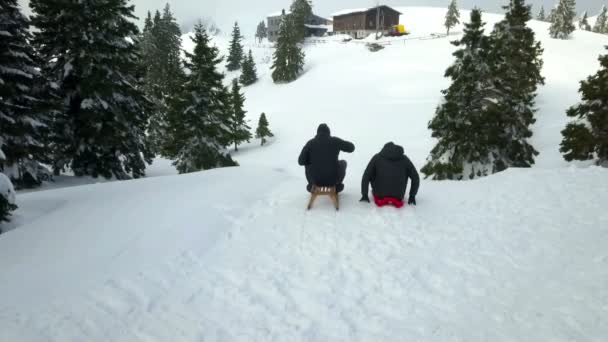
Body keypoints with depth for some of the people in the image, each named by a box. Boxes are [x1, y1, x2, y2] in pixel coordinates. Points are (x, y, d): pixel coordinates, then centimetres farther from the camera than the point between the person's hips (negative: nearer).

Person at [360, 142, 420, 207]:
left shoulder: (377, 157, 5)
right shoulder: (404, 159, 7)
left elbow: (366, 177, 1)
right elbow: (415, 178, 7)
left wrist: (364, 195, 6)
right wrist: (412, 196, 14)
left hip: (380, 197, 0)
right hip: (398, 197, 0)